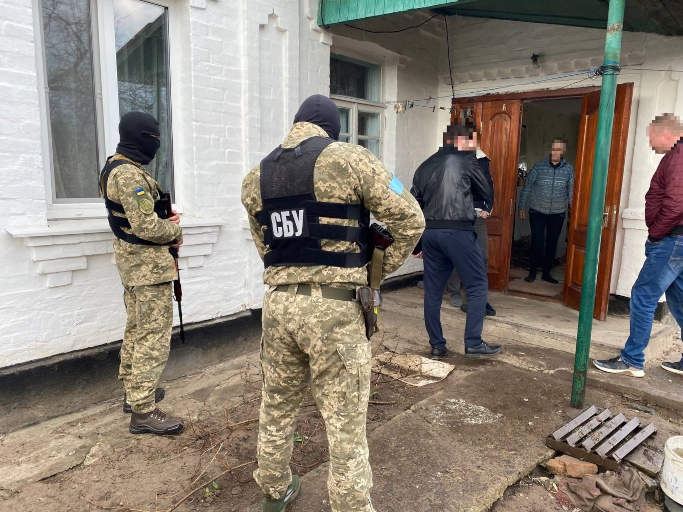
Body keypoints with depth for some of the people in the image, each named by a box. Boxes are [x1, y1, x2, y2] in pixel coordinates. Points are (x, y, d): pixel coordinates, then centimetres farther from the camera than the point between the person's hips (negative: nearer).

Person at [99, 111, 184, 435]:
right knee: (154, 336, -6)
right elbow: (147, 228, -24)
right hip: (148, 264, -11)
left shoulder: (115, 168, 13)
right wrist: (175, 230, -5)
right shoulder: (129, 174, -20)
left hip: (131, 261, 11)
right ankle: (143, 411, 0)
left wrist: (165, 220, 5)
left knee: (136, 329, 20)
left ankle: (133, 390, 34)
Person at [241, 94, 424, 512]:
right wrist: (381, 270, 6)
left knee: (277, 408, 23)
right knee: (346, 423, 7)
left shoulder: (256, 177, 10)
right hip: (334, 308, -5)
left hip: (278, 302, 6)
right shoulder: (352, 159, -6)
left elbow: (265, 247, 13)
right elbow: (411, 221, -5)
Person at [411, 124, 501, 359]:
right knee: (477, 285, 5)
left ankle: (437, 345, 16)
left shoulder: (425, 166, 16)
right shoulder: (466, 160, 1)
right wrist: (482, 208, 27)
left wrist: (417, 241, 19)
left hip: (429, 232, 6)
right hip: (458, 231, -6)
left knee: (433, 289, 10)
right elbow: (488, 194, 6)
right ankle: (473, 343, 4)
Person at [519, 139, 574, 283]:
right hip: (537, 211, -2)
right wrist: (522, 207, 1)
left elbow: (571, 191, 4)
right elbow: (527, 187, 0)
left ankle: (546, 272, 22)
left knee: (552, 243, 9)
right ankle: (532, 271, 12)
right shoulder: (539, 166, -5)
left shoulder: (569, 169, 0)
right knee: (537, 241, -4)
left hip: (558, 213, 2)